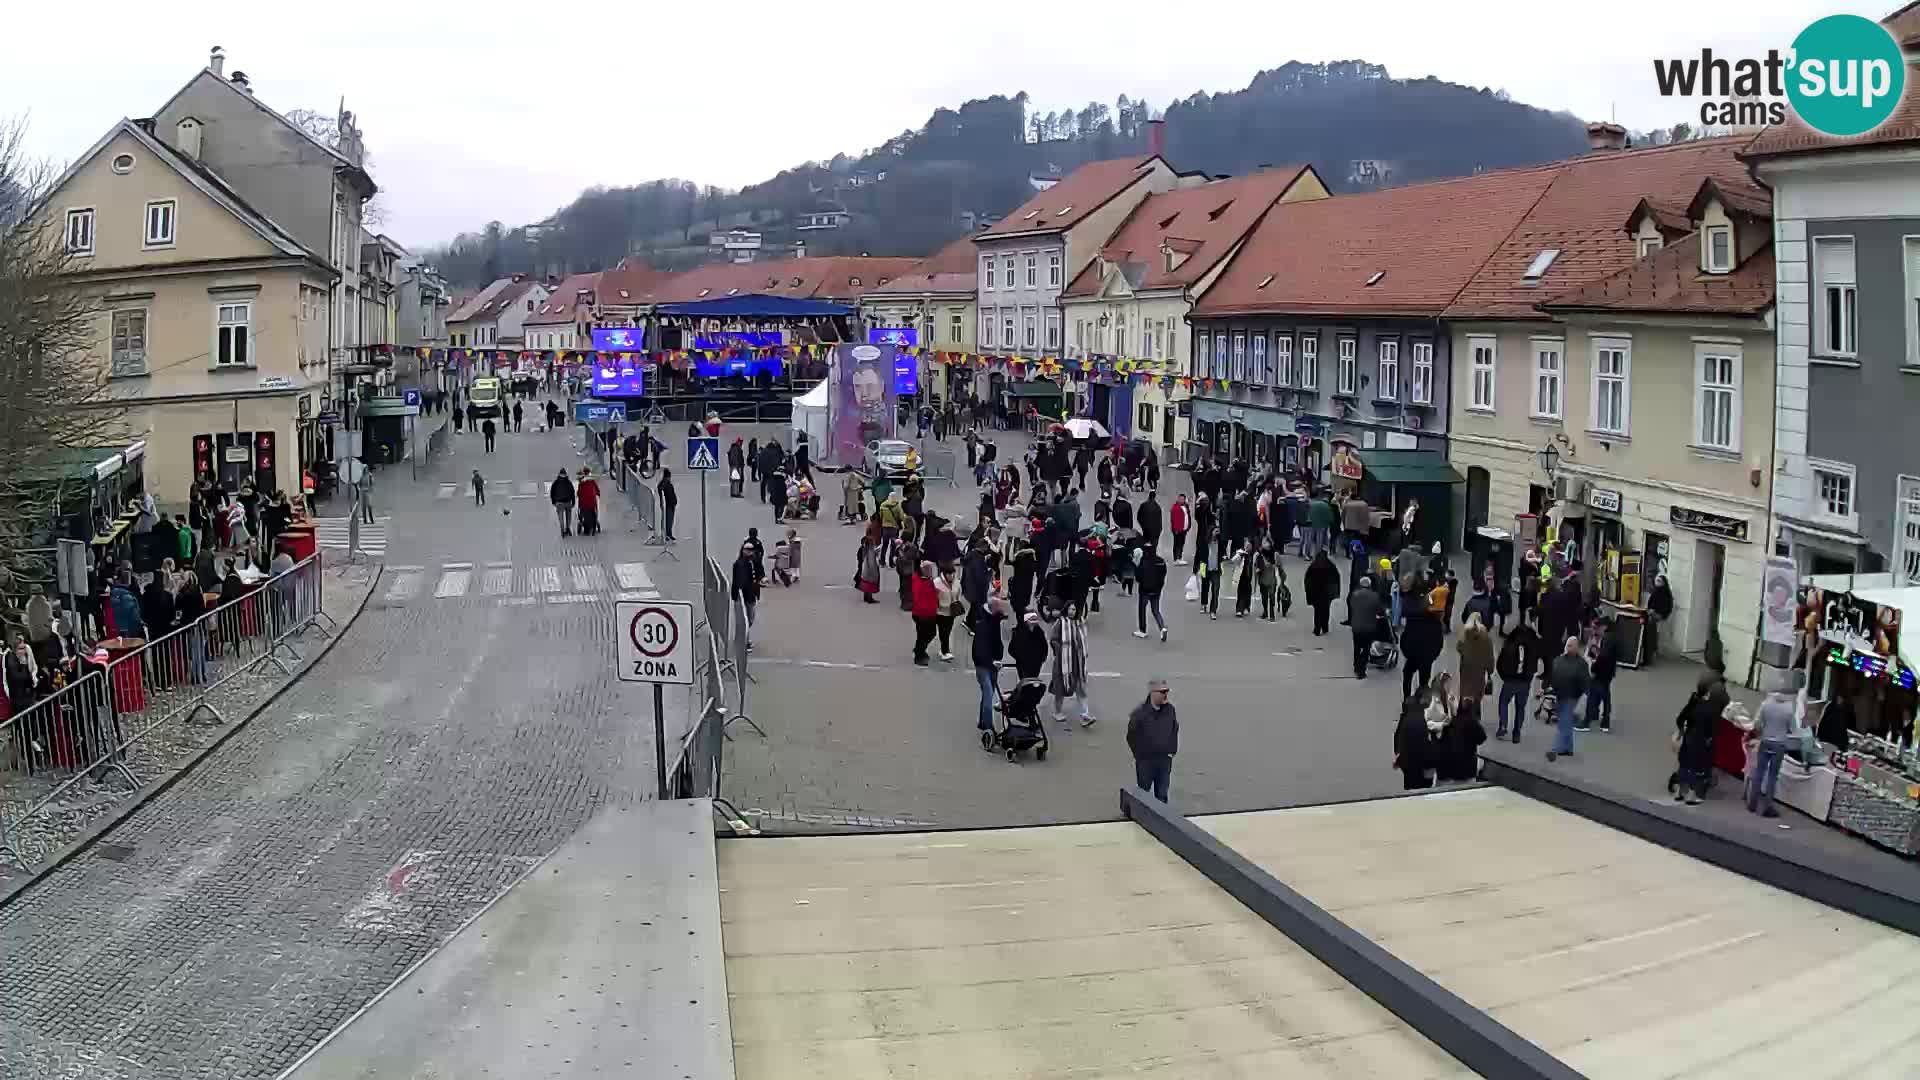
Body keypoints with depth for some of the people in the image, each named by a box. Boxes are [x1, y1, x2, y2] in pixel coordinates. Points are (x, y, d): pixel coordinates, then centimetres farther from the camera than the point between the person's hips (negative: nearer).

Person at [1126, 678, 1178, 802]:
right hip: (1145, 761, -3)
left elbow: (1175, 731, 12)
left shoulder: (1170, 710, -3)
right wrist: (1139, 755, -3)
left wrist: (1172, 750, 8)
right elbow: (1131, 736, -6)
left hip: (1165, 760, 3)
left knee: (1162, 794, 11)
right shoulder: (1139, 712, -15)